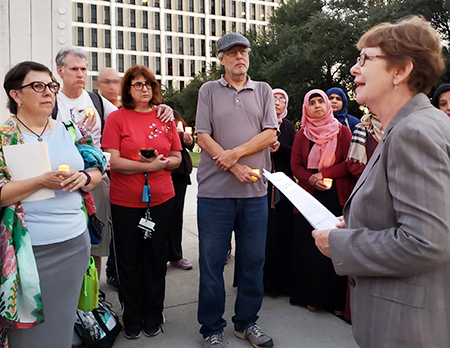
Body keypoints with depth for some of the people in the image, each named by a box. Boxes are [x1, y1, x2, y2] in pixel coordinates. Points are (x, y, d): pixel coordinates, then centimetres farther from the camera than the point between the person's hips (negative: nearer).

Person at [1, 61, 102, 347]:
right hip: (31, 251, -4)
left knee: (65, 320, 18)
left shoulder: (69, 130, 9)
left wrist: (84, 178, -10)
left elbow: (98, 171, 11)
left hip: (75, 243, 4)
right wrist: (41, 181, -22)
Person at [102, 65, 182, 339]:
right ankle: (132, 319, 29)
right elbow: (112, 161, -11)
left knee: (157, 259, 11)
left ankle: (153, 316, 30)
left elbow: (177, 158, 10)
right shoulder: (116, 118, -1)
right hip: (125, 201, -2)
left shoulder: (165, 118, 8)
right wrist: (149, 165, -18)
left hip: (161, 199, 2)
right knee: (129, 260, 9)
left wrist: (164, 161, -12)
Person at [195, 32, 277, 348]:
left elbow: (270, 134, 2)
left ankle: (247, 323, 30)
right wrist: (236, 168, -12)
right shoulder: (209, 91, 7)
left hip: (255, 191, 2)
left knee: (253, 260, 11)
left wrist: (237, 152, -12)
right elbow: (203, 137, -2)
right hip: (216, 191, -2)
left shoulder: (263, 90, 12)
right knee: (212, 262, 5)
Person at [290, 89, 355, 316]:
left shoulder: (342, 131, 7)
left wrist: (323, 174, -10)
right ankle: (313, 297, 15)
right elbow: (295, 165, 5)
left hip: (338, 198, -1)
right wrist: (311, 179, -12)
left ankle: (338, 301, 9)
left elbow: (349, 163, -2)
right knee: (310, 249, 1)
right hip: (309, 197, 2)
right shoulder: (302, 135, 12)